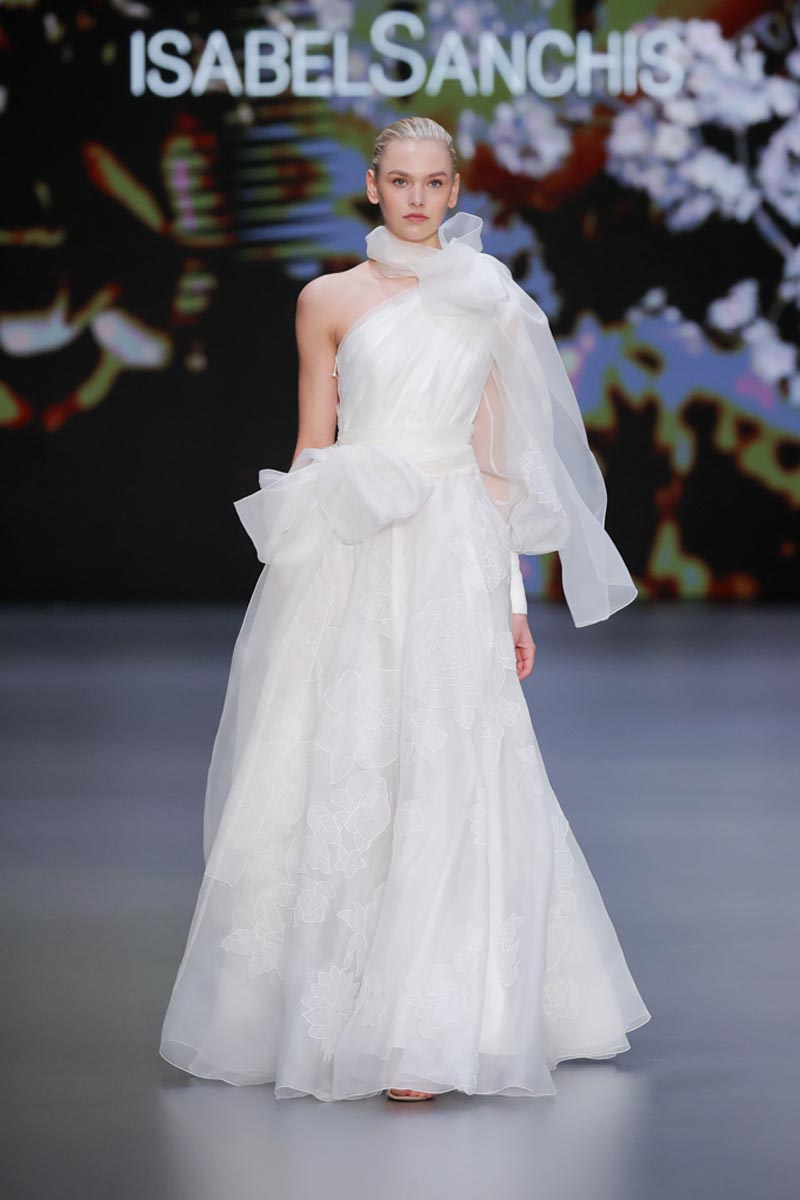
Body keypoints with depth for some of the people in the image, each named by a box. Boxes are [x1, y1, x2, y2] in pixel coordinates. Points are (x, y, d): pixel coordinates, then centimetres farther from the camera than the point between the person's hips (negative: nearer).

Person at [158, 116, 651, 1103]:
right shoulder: (331, 300, 5)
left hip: (453, 559, 1)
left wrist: (510, 597, 7)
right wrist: (299, 570, -1)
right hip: (351, 561, -1)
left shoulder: (485, 303, 10)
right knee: (342, 772, -1)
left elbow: (492, 461, 11)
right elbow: (310, 453, 5)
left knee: (448, 776, -5)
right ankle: (327, 1009, 13)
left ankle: (429, 1033, -2)